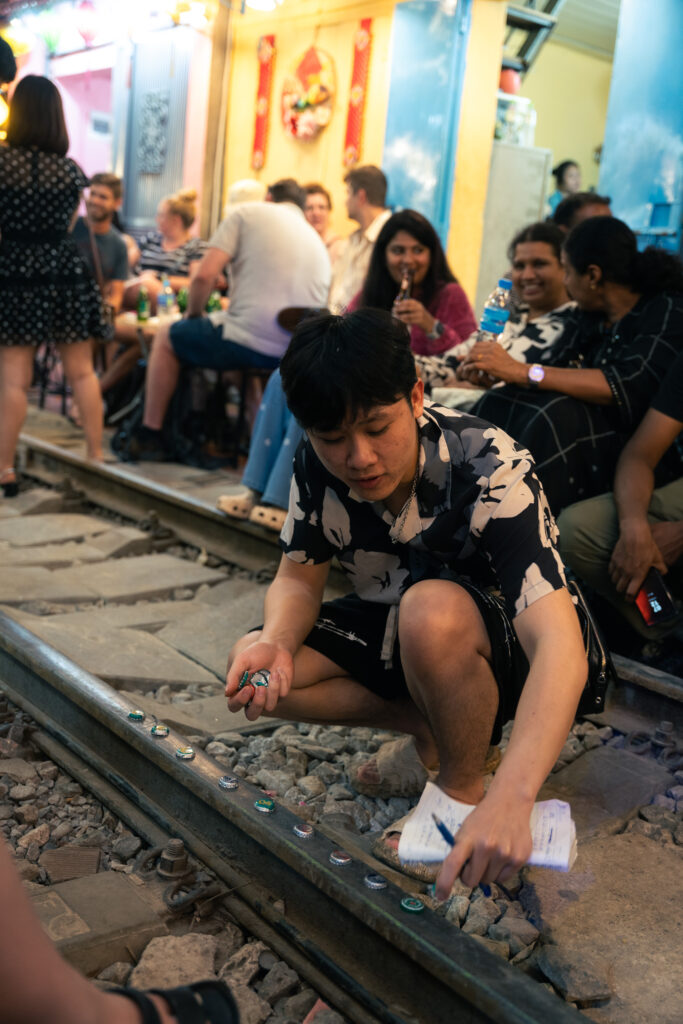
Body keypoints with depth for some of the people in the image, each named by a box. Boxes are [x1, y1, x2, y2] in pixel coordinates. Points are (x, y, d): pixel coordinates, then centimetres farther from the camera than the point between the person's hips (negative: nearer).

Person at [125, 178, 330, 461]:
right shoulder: (318, 240, 22)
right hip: (298, 354, 6)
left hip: (250, 339, -6)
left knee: (166, 336, 20)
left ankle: (150, 437, 21)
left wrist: (192, 315, 16)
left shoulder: (248, 213, 7)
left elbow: (204, 275, -4)